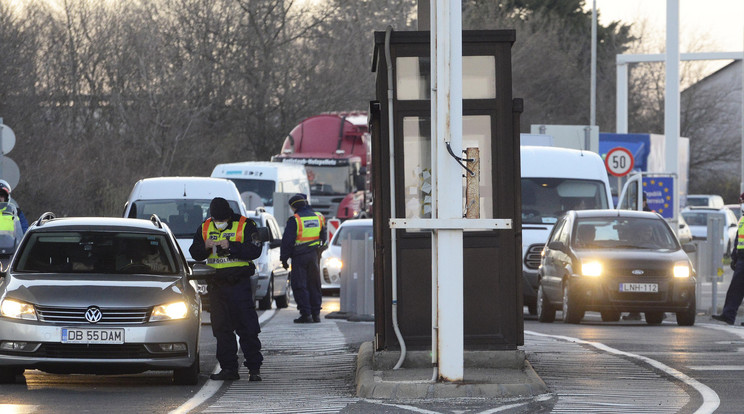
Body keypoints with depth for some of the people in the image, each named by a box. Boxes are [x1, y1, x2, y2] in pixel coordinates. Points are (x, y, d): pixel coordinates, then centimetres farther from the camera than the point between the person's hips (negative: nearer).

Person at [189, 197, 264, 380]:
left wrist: (231, 247, -21)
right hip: (216, 283, 5)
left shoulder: (245, 226, -3)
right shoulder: (205, 228, 11)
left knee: (247, 329, -6)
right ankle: (228, 368, 12)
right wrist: (205, 246, -11)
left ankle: (254, 368, -2)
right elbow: (194, 253, 10)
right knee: (221, 329, 6)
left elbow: (254, 251, -12)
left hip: (239, 284, -5)